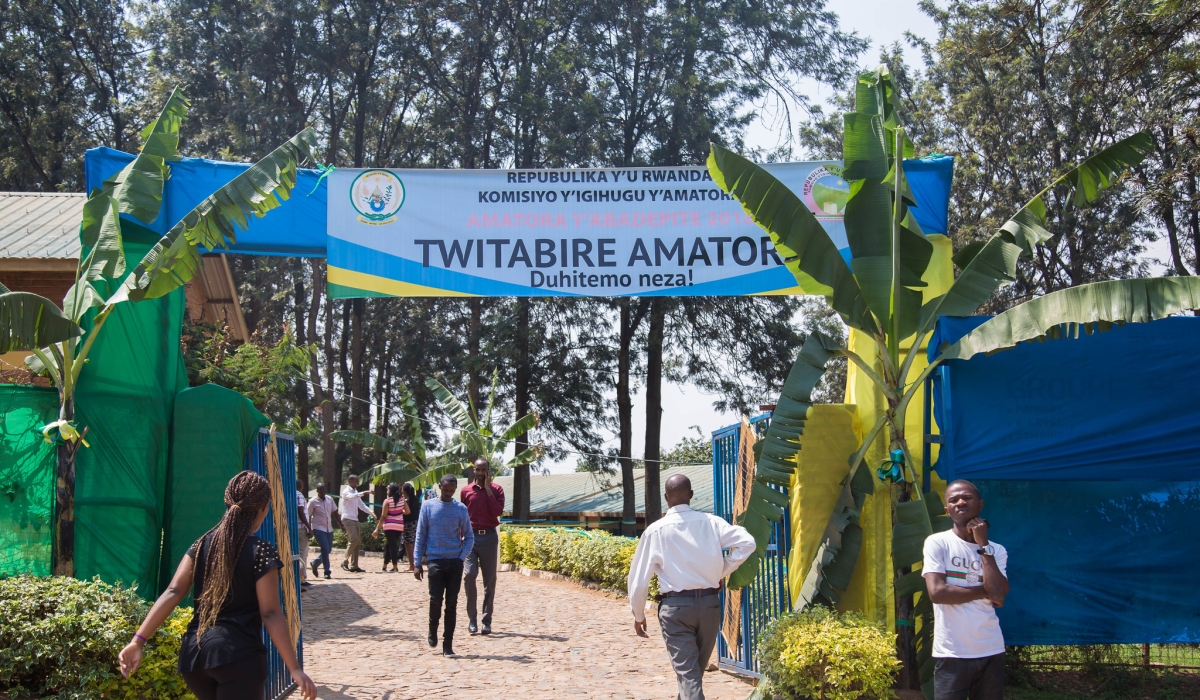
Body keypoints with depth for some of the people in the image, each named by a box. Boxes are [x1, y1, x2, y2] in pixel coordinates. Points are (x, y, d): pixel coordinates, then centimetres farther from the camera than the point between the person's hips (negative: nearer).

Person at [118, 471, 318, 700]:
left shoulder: (202, 545, 10)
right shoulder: (261, 552, -6)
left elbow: (173, 593, 0)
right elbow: (270, 614, -11)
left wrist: (138, 640, -4)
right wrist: (295, 669, -11)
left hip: (194, 652, 6)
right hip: (239, 654, -6)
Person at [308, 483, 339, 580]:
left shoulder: (330, 499, 8)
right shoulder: (313, 502, -8)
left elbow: (335, 513, 14)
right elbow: (308, 516, -8)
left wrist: (341, 524, 9)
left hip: (329, 529, 6)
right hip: (318, 529, -6)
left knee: (328, 550, 12)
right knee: (325, 549, -14)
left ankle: (314, 563, 34)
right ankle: (327, 572, -6)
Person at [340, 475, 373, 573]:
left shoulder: (356, 492, 20)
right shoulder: (346, 491, -6)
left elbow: (361, 505, 21)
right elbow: (352, 496, -29)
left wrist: (371, 512, 6)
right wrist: (363, 493, -43)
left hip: (355, 519, 9)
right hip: (347, 519, -9)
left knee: (358, 542, 4)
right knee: (353, 539, -20)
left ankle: (354, 565, 6)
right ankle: (345, 562, -14)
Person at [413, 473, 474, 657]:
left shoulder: (461, 509, 5)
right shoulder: (428, 506, 3)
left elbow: (469, 537, 10)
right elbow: (420, 535, 5)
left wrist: (461, 557, -5)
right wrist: (417, 563, 1)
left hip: (455, 562, 1)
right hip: (435, 560, -1)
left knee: (452, 602, 0)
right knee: (436, 599, -10)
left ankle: (448, 645, 6)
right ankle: (433, 628, 20)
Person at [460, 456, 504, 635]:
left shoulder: (496, 489, 2)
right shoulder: (466, 491, 5)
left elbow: (498, 511, -13)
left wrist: (488, 489, -12)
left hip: (489, 537, 0)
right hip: (471, 537, 0)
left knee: (490, 580, 3)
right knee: (469, 574, -15)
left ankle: (487, 621, 10)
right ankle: (472, 619, -5)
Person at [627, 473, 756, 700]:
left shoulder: (655, 530, -4)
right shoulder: (710, 522, 0)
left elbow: (638, 578, -1)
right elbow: (747, 543, -7)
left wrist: (639, 615, 12)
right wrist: (722, 572, 5)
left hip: (675, 606, -3)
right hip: (710, 603, 3)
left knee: (687, 673, -4)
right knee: (697, 669, 21)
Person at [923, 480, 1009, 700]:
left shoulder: (997, 550, 9)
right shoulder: (937, 542, -2)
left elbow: (998, 594, -8)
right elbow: (937, 592, -15)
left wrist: (984, 546, -5)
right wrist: (984, 592, -6)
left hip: (991, 652, 4)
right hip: (951, 654, -4)